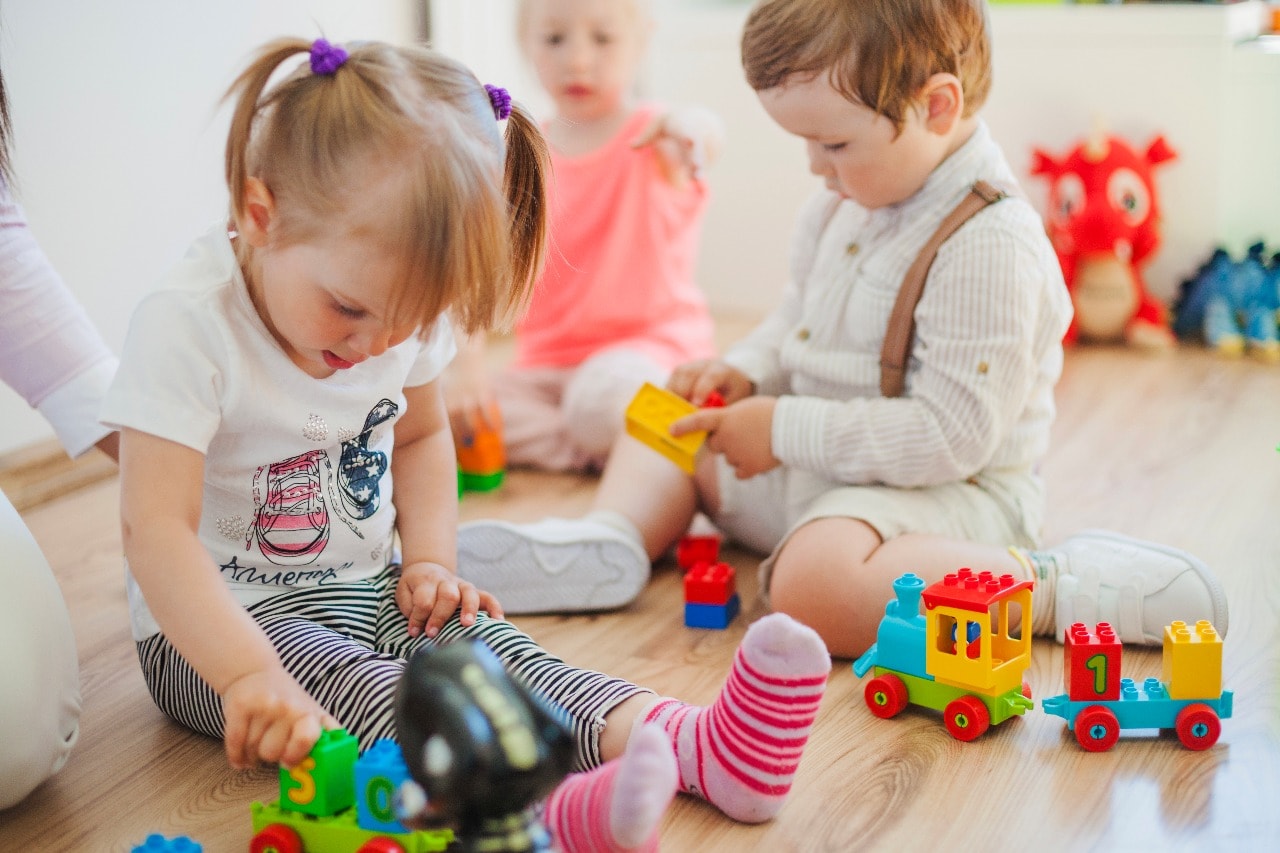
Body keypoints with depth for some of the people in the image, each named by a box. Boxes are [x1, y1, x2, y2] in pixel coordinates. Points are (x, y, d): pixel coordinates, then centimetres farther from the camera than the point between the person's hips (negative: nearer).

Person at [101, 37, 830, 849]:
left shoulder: (401, 303, -2)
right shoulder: (188, 325, -24)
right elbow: (157, 532, -31)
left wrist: (429, 560, 0)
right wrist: (250, 674, -43)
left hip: (366, 593, 6)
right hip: (218, 623, -6)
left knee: (485, 645, -20)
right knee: (357, 686, -33)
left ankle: (692, 746, -41)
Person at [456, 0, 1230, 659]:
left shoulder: (989, 246, -26)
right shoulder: (846, 205, 4)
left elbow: (952, 436, -29)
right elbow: (798, 321, 21)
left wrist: (787, 431, -24)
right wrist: (746, 372, -1)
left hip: (946, 492, -10)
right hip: (815, 470, 10)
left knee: (816, 583, -39)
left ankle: (1058, 585, -27)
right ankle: (612, 542, -9)